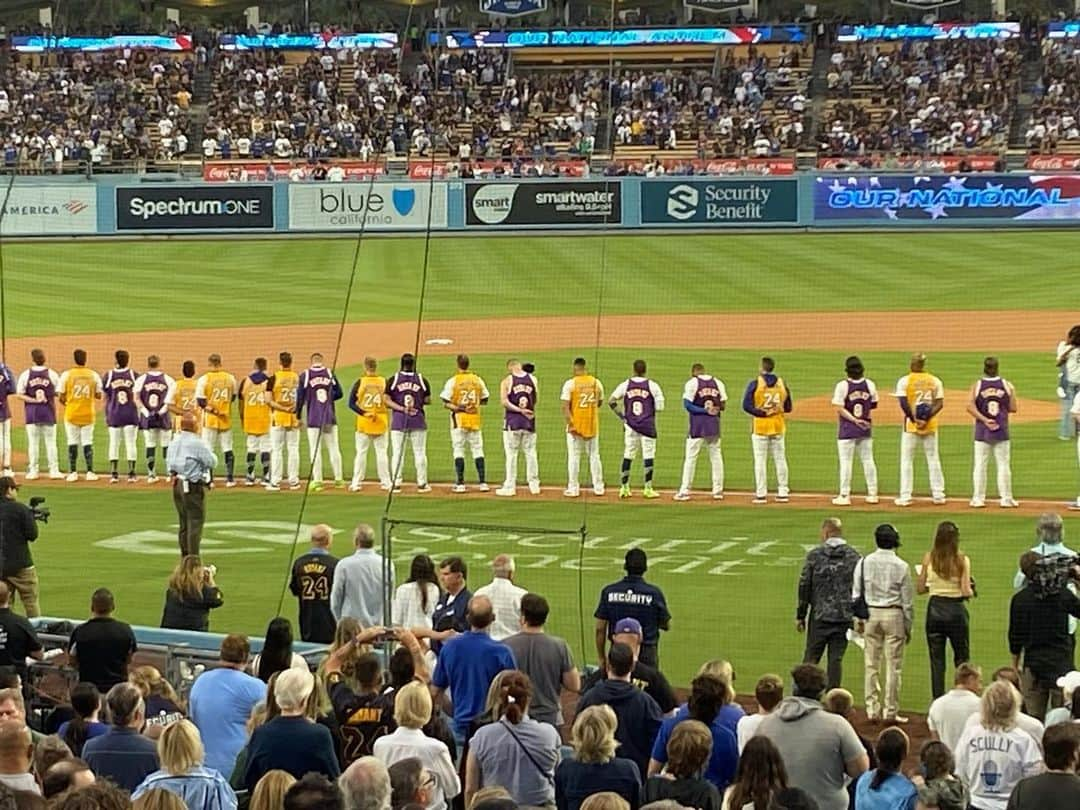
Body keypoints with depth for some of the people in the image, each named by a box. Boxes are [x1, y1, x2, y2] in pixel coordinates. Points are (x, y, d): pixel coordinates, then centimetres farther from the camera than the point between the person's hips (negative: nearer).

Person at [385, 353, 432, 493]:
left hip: (398, 420, 0)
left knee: (397, 452, 4)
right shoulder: (421, 380, -1)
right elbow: (428, 400, 4)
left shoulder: (393, 379, -2)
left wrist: (401, 408, -9)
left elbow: (386, 400, -6)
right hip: (418, 421, 0)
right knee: (420, 453, 7)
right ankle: (422, 483, 7)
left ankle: (396, 483, 2)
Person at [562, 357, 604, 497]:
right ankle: (598, 487, 14)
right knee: (594, 455, 12)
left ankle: (573, 489, 2)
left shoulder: (570, 383, -10)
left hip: (575, 426, -3)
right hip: (593, 425, 3)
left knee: (573, 456, 3)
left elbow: (565, 406, -15)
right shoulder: (597, 383, 1)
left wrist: (570, 425, -14)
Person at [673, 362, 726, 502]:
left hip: (698, 426, -4)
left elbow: (687, 405, -11)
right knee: (716, 456, 10)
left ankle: (685, 491, -3)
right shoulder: (718, 383, 8)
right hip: (714, 424, 4)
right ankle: (718, 491, 9)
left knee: (691, 457, -1)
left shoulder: (692, 383, -4)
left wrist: (703, 410, -11)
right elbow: (723, 405, 6)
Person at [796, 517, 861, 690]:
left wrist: (800, 616, 6)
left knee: (811, 657, 4)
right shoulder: (853, 556, 3)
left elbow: (804, 586, 0)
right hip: (844, 616, 1)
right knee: (836, 659, 3)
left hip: (819, 615, -1)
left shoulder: (815, 554, 0)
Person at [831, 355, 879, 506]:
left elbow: (839, 408, -16)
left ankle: (844, 496, 1)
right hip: (865, 430, 4)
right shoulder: (870, 384, -1)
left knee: (845, 461, 1)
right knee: (868, 460, 12)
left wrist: (854, 419, -13)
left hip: (847, 430, -4)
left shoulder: (842, 386, -13)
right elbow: (873, 405, 7)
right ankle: (872, 494, 15)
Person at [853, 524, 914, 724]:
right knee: (893, 666, 2)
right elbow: (907, 600, -2)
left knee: (871, 664, 9)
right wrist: (909, 626, 6)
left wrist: (858, 619, 11)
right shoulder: (901, 566, -7)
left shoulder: (864, 563, 0)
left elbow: (856, 593, 4)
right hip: (894, 614, -3)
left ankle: (872, 709, 10)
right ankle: (890, 711, 3)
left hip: (870, 614, 3)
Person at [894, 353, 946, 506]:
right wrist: (927, 418, -10)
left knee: (906, 460, 3)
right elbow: (940, 403, -3)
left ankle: (905, 497, 0)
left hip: (911, 425, -3)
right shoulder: (935, 381, 4)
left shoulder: (904, 381, -6)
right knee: (933, 459, 11)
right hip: (930, 425, 3)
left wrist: (914, 419, -11)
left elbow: (903, 403, -14)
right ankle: (938, 495, 12)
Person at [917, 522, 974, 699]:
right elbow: (966, 591, -13)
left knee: (936, 661, 7)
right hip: (956, 610, -2)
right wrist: (971, 592, 8)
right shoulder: (962, 560, -10)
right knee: (962, 660, 11)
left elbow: (920, 589, 0)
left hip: (935, 610, 2)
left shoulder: (928, 558, -4)